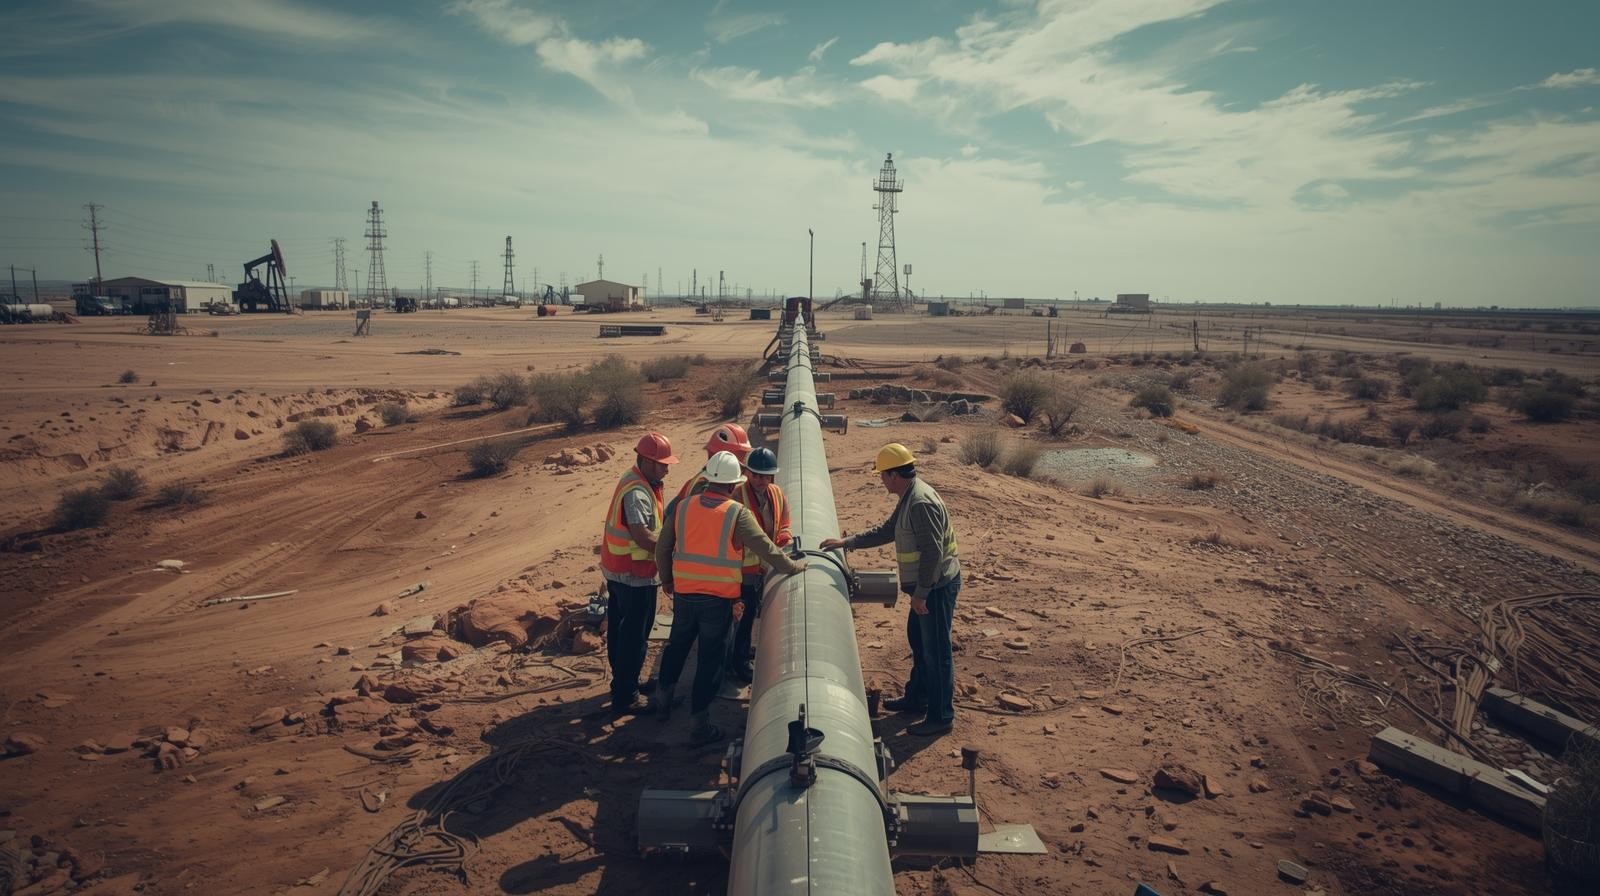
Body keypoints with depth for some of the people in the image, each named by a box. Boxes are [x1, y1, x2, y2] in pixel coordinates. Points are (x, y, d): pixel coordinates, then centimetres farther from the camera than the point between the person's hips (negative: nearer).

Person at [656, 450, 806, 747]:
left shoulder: (683, 507, -1)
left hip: (684, 594, 4)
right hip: (719, 600, -4)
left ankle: (663, 699, 41)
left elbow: (662, 548, 6)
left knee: (677, 646, 25)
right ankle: (700, 725, 15)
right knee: (711, 659, 7)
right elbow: (766, 548, -8)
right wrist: (793, 566, 8)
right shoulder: (737, 513, -12)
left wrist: (667, 579, 22)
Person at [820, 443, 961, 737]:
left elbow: (933, 551, -27)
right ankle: (917, 697, 39)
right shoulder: (908, 498, 9)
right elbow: (886, 530, 21)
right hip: (927, 586, 11)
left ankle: (941, 716, 10)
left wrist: (921, 592, -22)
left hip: (937, 587, -11)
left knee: (936, 651, -1)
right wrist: (846, 542, 21)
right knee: (918, 641, 23)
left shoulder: (921, 503, -24)